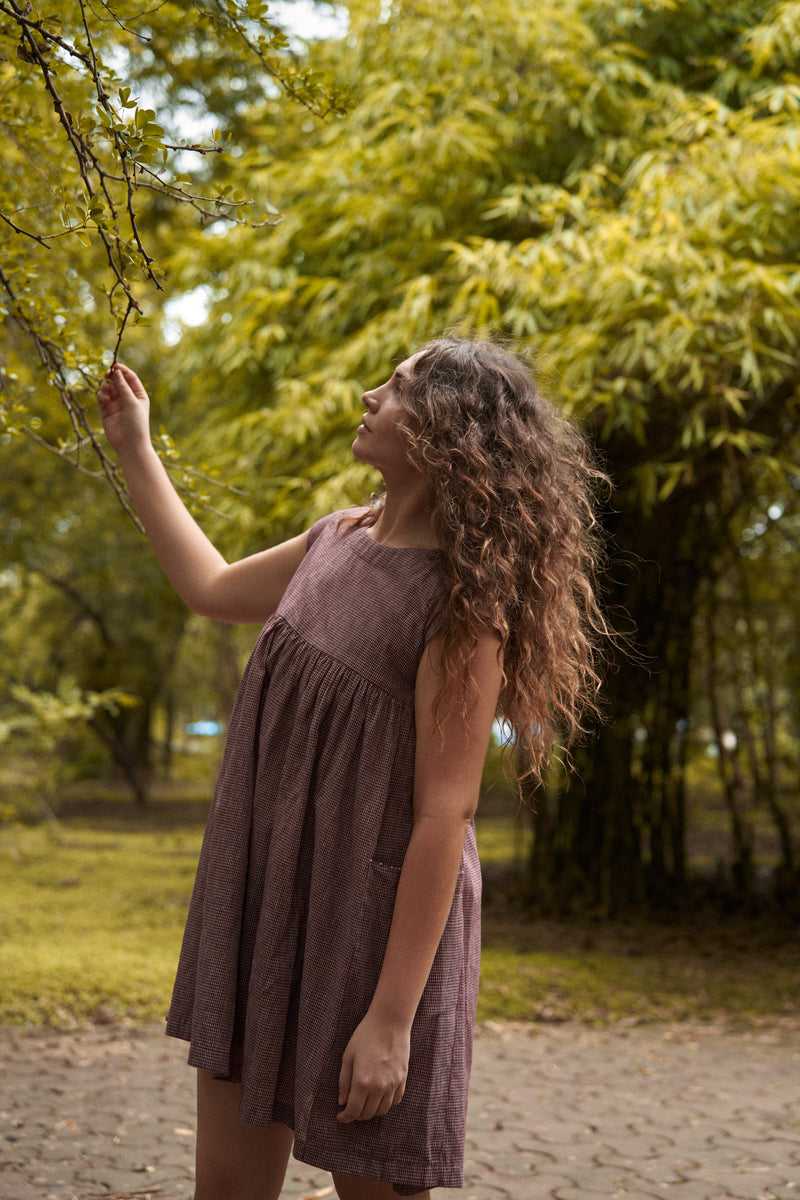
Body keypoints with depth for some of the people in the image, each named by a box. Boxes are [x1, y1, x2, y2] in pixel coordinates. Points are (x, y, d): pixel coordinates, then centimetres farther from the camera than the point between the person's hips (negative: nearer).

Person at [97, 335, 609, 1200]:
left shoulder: (463, 600, -18)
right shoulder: (340, 542, 6)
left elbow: (444, 813, -21)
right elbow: (212, 589, 25)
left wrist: (392, 1017, -22)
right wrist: (134, 449, 28)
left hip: (372, 926, -7)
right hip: (265, 902, 8)